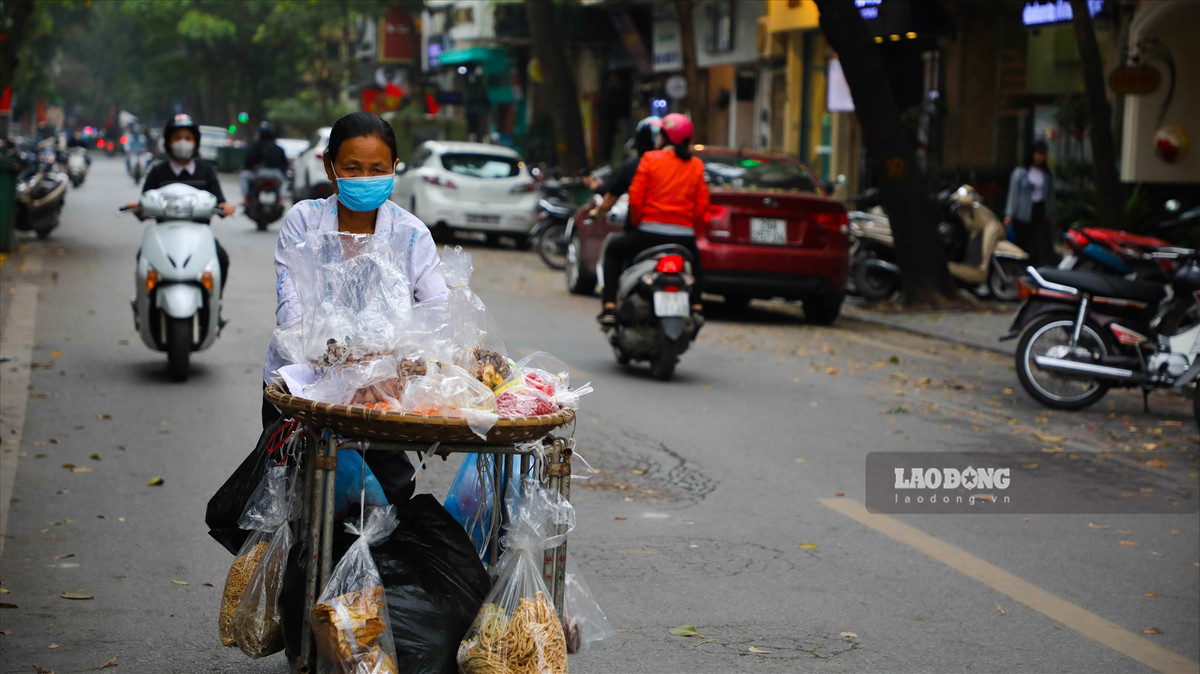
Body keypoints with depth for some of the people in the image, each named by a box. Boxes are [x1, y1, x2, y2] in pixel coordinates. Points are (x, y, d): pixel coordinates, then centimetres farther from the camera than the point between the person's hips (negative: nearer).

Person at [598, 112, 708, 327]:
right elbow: (702, 204, 4)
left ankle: (609, 307, 12)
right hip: (684, 236, 3)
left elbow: (635, 198, -6)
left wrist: (636, 222, 10)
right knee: (694, 260, 38)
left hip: (651, 233, -3)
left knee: (613, 250, 23)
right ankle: (695, 307, 24)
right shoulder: (697, 166, 6)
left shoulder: (650, 159, -3)